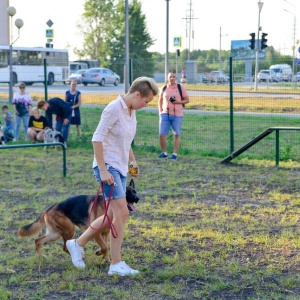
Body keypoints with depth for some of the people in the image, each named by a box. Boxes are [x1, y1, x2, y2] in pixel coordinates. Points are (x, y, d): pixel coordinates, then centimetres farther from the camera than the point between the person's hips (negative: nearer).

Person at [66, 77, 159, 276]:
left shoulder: (131, 111, 10)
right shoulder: (114, 109, -16)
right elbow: (97, 139, -19)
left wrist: (132, 161, 12)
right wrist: (103, 170, -21)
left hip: (121, 169, 9)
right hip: (108, 167, -9)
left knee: (113, 216, 12)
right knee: (122, 213, -11)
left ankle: (78, 244, 28)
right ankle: (117, 264, -2)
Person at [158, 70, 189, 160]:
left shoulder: (180, 88, -1)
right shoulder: (164, 88, 8)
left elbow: (187, 100, 2)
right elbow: (160, 101, 18)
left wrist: (178, 102, -14)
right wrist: (160, 111, 7)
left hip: (177, 115, -2)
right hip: (165, 114, 2)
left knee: (176, 135, 2)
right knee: (162, 134, -3)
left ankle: (175, 154, 8)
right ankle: (164, 153, 12)